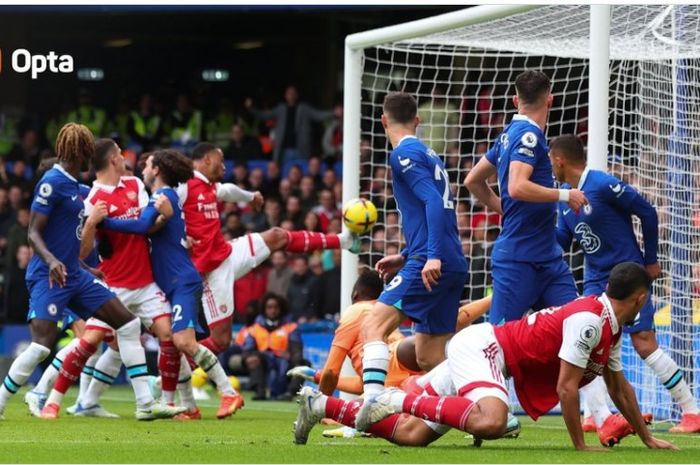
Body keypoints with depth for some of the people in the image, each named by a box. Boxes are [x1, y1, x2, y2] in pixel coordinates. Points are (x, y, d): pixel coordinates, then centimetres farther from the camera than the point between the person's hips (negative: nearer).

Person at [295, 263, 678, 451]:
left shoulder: (610, 330, 14)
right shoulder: (589, 319, -17)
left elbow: (618, 387, 26)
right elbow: (565, 387, -19)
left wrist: (647, 438, 28)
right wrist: (580, 445, -12)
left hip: (479, 351, 9)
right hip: (481, 346, -9)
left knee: (411, 434, 0)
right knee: (490, 421, -39)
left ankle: (320, 405, 5)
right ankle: (401, 400, -25)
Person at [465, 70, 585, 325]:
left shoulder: (509, 135, 15)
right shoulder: (528, 135, -13)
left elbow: (473, 181, 24)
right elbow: (517, 187, -27)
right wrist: (564, 195, -17)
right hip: (519, 258, -10)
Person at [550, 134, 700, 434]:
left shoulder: (604, 185, -18)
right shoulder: (564, 195, 7)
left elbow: (647, 213, -13)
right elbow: (561, 240, 12)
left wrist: (651, 260, -6)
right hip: (595, 280, 8)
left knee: (645, 344, -11)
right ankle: (600, 416, -3)